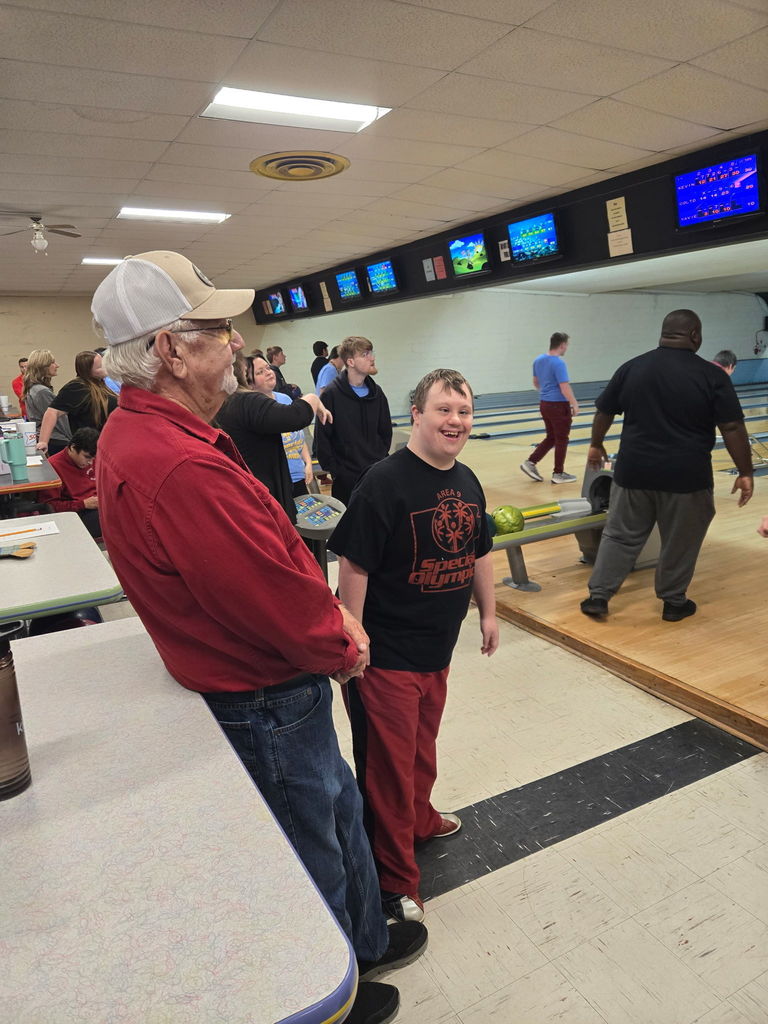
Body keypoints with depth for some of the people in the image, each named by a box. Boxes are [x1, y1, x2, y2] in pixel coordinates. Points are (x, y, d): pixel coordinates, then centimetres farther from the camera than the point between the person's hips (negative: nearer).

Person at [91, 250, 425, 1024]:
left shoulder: (136, 431, 0)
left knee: (341, 811, 29)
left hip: (256, 682, 10)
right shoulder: (181, 469, -35)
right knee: (314, 858, 17)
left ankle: (367, 939, 55)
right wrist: (345, 648, -7)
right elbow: (283, 605, -28)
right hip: (268, 704, -10)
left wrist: (331, 616, 0)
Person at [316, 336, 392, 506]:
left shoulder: (376, 393, 6)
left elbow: (386, 431, 13)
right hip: (345, 477, -4)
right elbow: (323, 436, -8)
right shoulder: (332, 394, -9)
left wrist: (380, 458, 6)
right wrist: (333, 469, -9)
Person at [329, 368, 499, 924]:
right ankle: (396, 880, 24)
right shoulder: (385, 482, -21)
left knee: (422, 747, 26)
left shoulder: (467, 482, 4)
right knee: (388, 764, 6)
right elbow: (354, 565, -21)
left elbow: (480, 551, 16)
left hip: (438, 649, 7)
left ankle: (420, 818, 51)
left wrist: (488, 612, 19)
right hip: (386, 655, -7)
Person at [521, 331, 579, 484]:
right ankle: (558, 474, 11)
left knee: (551, 438, 17)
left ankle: (531, 463, 8)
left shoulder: (538, 360, 5)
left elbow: (535, 382, 17)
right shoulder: (559, 363, -19)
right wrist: (575, 404, -11)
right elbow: (565, 388, -21)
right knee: (561, 440, 4)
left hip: (544, 404, 8)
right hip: (559, 406, -8)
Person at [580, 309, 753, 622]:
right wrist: (745, 473, -1)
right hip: (686, 477, -2)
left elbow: (604, 412, 9)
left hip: (635, 471, 3)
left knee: (620, 535, 12)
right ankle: (673, 602, 25)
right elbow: (733, 428, -9)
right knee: (680, 542, 13)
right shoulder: (711, 375, -8)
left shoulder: (632, 368, 1)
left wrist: (596, 445, 23)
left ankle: (597, 596, 12)